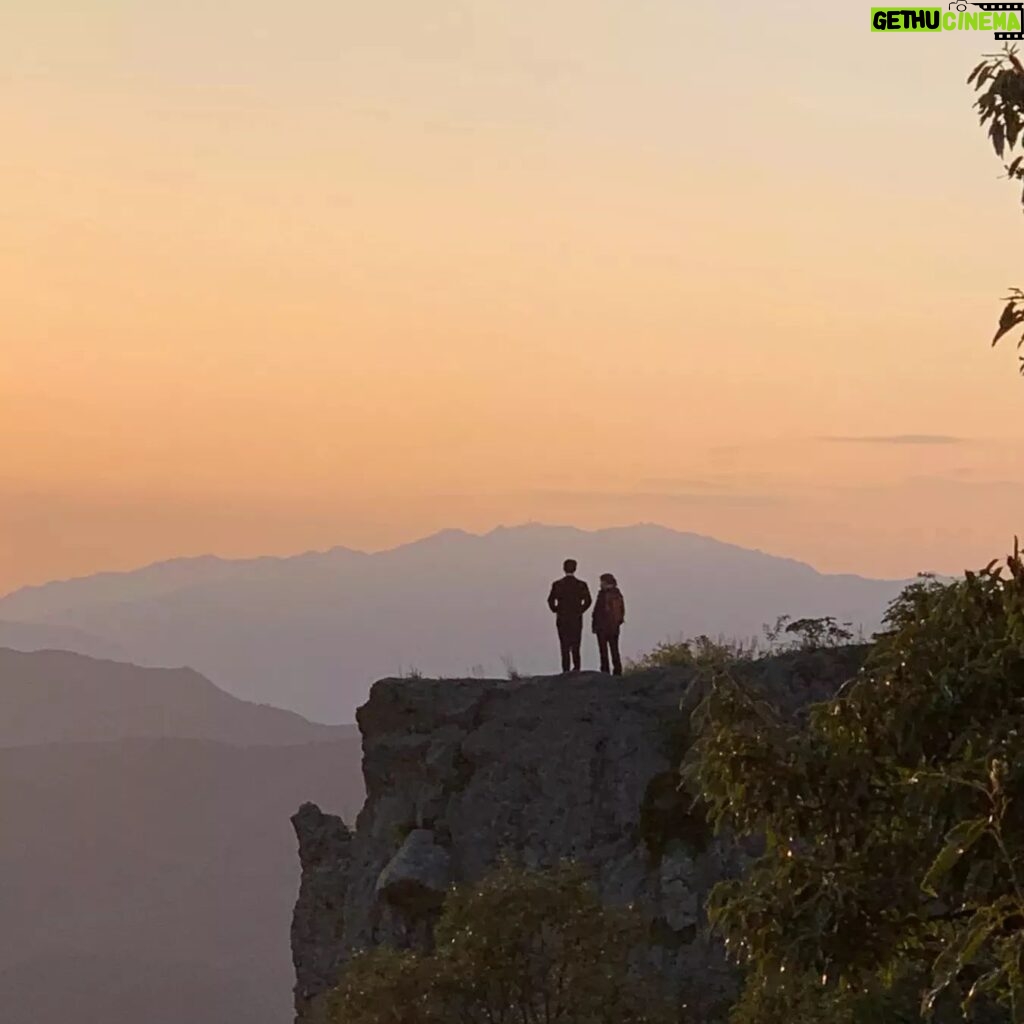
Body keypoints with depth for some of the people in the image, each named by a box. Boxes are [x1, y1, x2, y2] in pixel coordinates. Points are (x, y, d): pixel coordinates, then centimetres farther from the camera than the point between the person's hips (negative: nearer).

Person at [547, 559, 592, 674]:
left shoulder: (557, 584, -3)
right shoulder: (581, 585, -2)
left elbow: (551, 600, -10)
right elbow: (588, 600, -9)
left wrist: (556, 610, 4)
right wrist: (580, 610, 3)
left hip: (562, 619, -1)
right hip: (576, 619, 1)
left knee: (564, 645, 2)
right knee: (576, 645, 9)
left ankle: (566, 669, -3)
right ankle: (576, 668, 5)